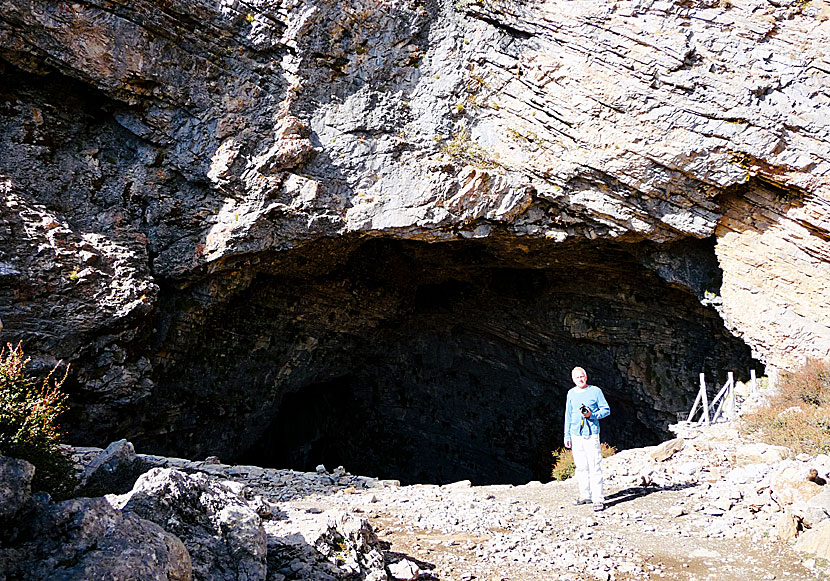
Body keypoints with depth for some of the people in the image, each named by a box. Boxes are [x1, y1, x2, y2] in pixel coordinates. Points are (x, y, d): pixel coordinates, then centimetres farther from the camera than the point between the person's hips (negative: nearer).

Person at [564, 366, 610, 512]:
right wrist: (567, 436, 17)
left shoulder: (595, 391, 0)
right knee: (581, 467, 9)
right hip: (576, 434, 4)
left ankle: (598, 499, -4)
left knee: (594, 467, -7)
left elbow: (606, 410, 2)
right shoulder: (571, 393, 12)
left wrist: (592, 415, -15)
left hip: (591, 434, -4)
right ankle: (585, 495, 20)